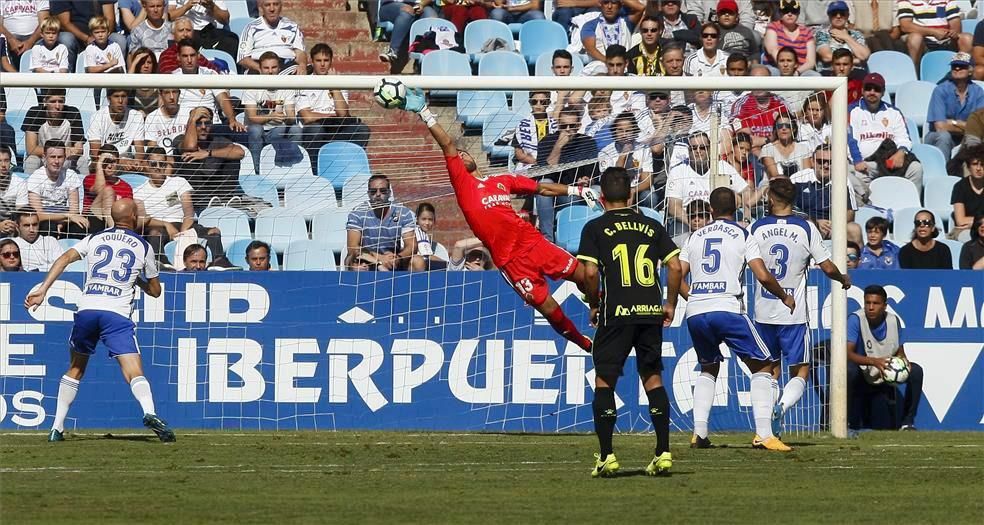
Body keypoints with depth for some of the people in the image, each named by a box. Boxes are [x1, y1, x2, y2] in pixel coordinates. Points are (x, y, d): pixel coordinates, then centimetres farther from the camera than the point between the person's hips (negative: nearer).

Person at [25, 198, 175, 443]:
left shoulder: (94, 239, 16)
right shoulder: (143, 247, 12)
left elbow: (65, 258, 0)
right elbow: (155, 290, 20)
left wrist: (43, 290, -6)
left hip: (86, 309, 3)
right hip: (117, 314, -2)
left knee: (75, 369, 20)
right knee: (134, 372, -12)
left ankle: (57, 427, 18)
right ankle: (149, 413, -39)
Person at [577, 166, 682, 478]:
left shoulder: (596, 228, 1)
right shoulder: (652, 226, 11)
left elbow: (590, 272, -9)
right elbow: (675, 266, 5)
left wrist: (594, 305, 6)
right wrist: (670, 304, 15)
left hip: (616, 314, -3)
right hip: (651, 312, 3)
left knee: (604, 381, 4)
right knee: (653, 378, 12)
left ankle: (607, 457, -2)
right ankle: (663, 452, 6)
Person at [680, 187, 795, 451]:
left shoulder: (696, 237, 14)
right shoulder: (742, 236, 3)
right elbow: (763, 276, -7)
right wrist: (785, 297, 11)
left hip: (695, 312, 4)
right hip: (727, 309, -4)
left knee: (708, 368, 26)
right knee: (761, 366, 6)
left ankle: (699, 432, 13)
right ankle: (763, 434, -9)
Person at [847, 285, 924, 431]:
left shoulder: (893, 320, -3)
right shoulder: (856, 319, -17)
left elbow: (900, 352, 6)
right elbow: (847, 353, -27)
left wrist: (902, 361, -20)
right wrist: (874, 361, -42)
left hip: (886, 376, 4)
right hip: (862, 378, -4)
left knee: (916, 371, -16)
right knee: (849, 370, -37)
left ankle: (907, 422, -6)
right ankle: (846, 421, -22)